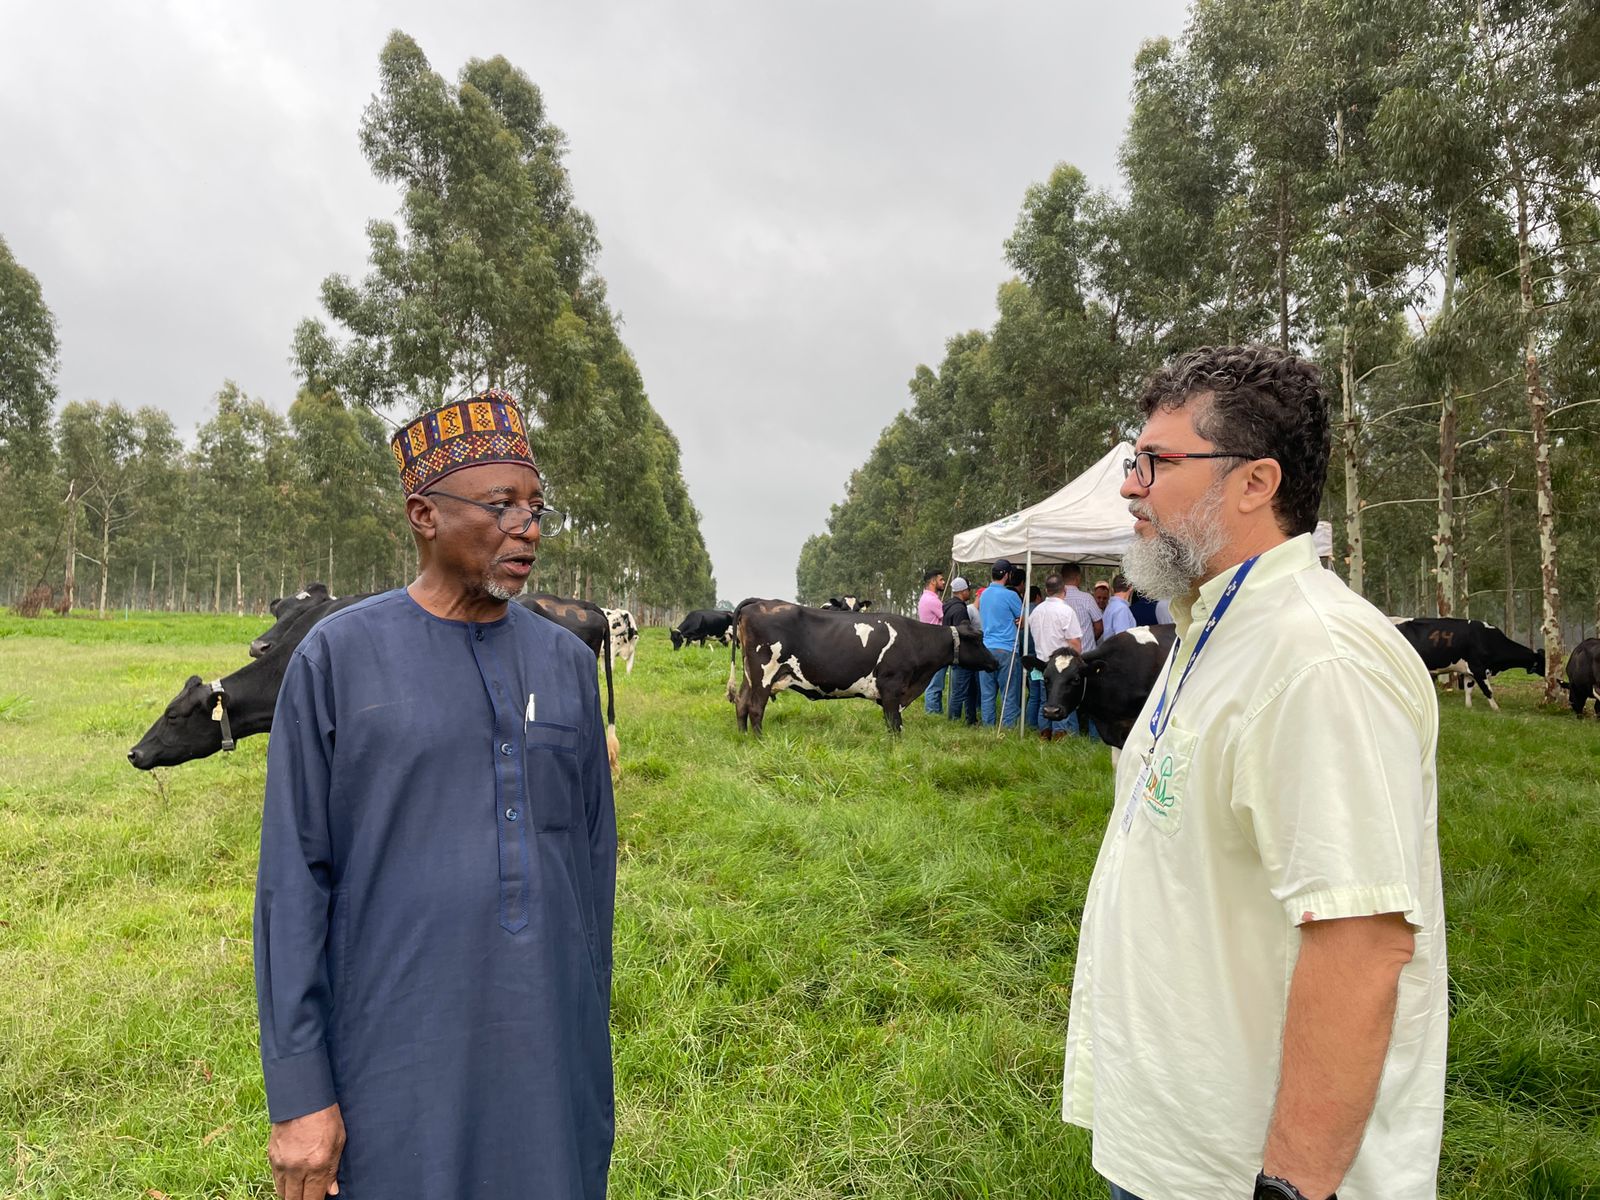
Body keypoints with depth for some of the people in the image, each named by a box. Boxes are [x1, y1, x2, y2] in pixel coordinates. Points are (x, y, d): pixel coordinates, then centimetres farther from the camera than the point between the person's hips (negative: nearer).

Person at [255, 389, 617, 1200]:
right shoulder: (335, 660, -7)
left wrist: (591, 1045, 10)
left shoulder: (566, 663, 3)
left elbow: (593, 860, 8)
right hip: (400, 1059, -3)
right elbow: (293, 883, -6)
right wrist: (297, 1091, -7)